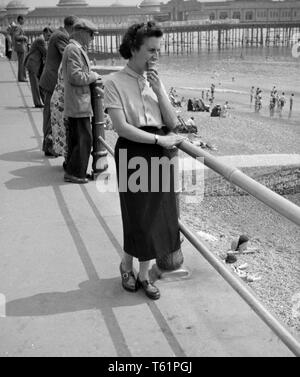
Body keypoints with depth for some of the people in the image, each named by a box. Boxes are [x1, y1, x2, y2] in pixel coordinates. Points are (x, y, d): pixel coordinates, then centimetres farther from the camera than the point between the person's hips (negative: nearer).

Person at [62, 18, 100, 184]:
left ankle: (72, 169, 24)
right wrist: (94, 76, -10)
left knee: (76, 137, 16)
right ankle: (75, 172, -2)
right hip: (78, 103, -11)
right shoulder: (74, 49, -15)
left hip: (74, 104, 11)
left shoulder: (78, 49, 19)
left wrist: (92, 77, 15)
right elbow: (76, 77, -22)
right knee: (84, 138, -8)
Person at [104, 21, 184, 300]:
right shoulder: (115, 83, -7)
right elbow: (121, 126, -16)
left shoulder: (156, 81, 10)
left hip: (159, 155, 5)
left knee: (157, 216, 8)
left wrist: (159, 91, -8)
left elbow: (171, 123, 4)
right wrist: (159, 139, -17)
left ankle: (143, 274, 25)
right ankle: (127, 265, 29)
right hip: (133, 154, -5)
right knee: (139, 217, 1)